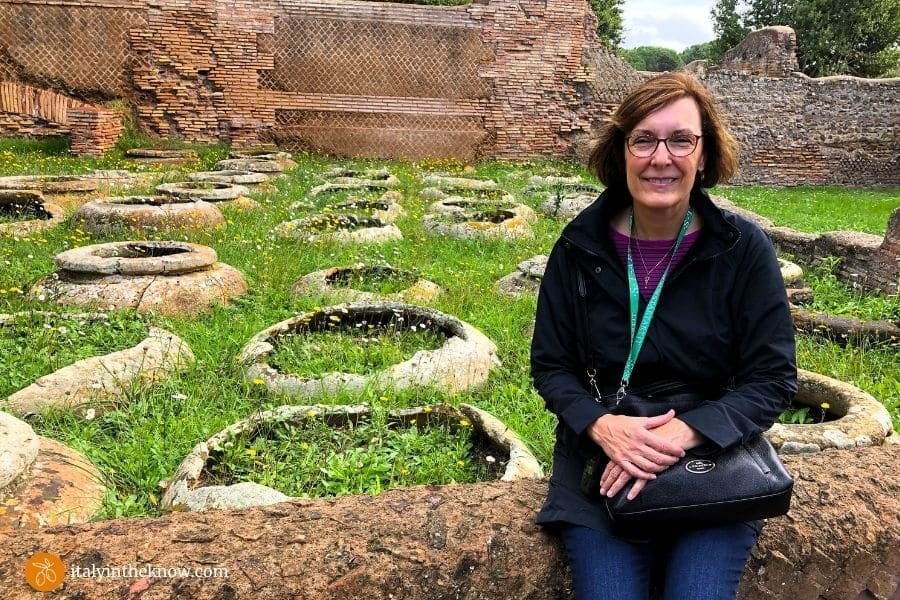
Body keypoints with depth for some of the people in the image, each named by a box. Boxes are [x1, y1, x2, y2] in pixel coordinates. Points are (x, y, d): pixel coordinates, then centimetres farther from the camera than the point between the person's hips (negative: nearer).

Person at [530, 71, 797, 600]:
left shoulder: (744, 249, -7)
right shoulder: (580, 247, -4)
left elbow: (775, 378, -7)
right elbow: (550, 366, 1)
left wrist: (682, 433, -22)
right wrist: (601, 425, -19)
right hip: (603, 462, 1)